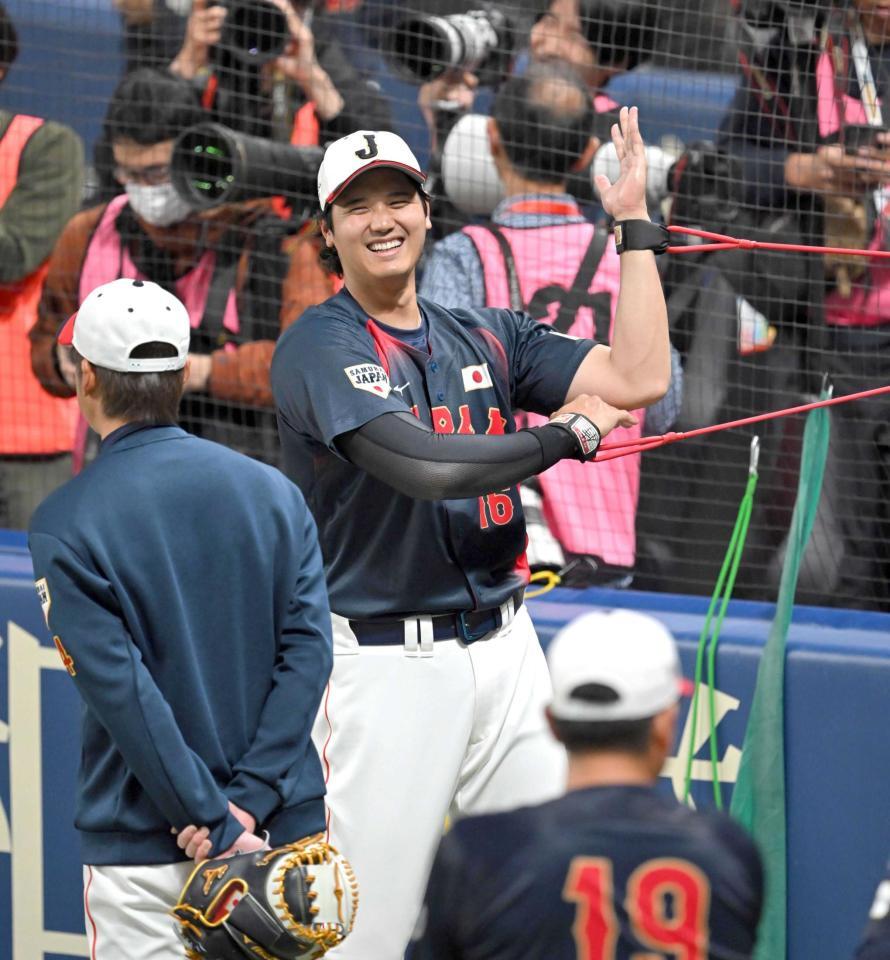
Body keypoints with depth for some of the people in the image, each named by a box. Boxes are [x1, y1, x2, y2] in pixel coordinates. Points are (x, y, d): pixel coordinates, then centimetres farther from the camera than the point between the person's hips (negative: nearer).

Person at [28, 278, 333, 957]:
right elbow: (309, 650, -3)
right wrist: (250, 797, -8)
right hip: (282, 833, 4)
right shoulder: (275, 492, 5)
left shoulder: (64, 526, -7)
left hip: (143, 853, -3)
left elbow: (122, 692, -13)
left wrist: (219, 827, -12)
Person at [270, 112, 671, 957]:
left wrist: (634, 224, 2)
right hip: (386, 660, -6)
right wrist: (572, 432, -8)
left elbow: (636, 380, 0)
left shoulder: (489, 339, 12)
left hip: (504, 651, 6)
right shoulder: (318, 346, -7)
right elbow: (426, 467, -21)